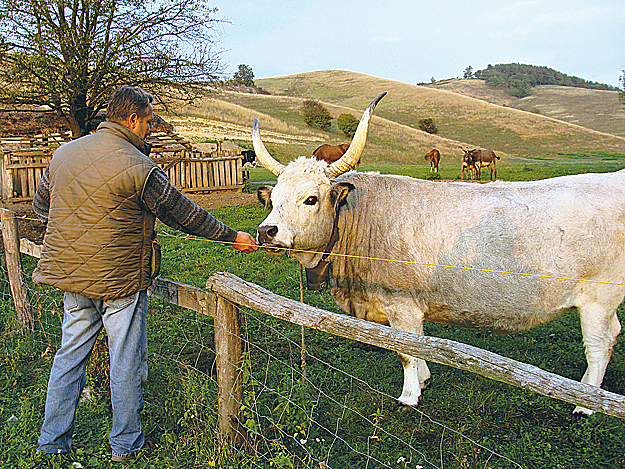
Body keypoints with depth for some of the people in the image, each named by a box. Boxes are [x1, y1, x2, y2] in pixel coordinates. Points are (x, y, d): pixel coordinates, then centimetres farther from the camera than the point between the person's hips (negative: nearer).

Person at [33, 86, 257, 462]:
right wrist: (232, 236, 0)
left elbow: (41, 205, 17)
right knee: (126, 361, 8)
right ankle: (125, 445, 22)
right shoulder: (140, 168, -17)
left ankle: (52, 440, 29)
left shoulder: (64, 153, 4)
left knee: (70, 353, 18)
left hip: (71, 277, 7)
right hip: (120, 281, -6)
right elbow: (185, 214, -11)